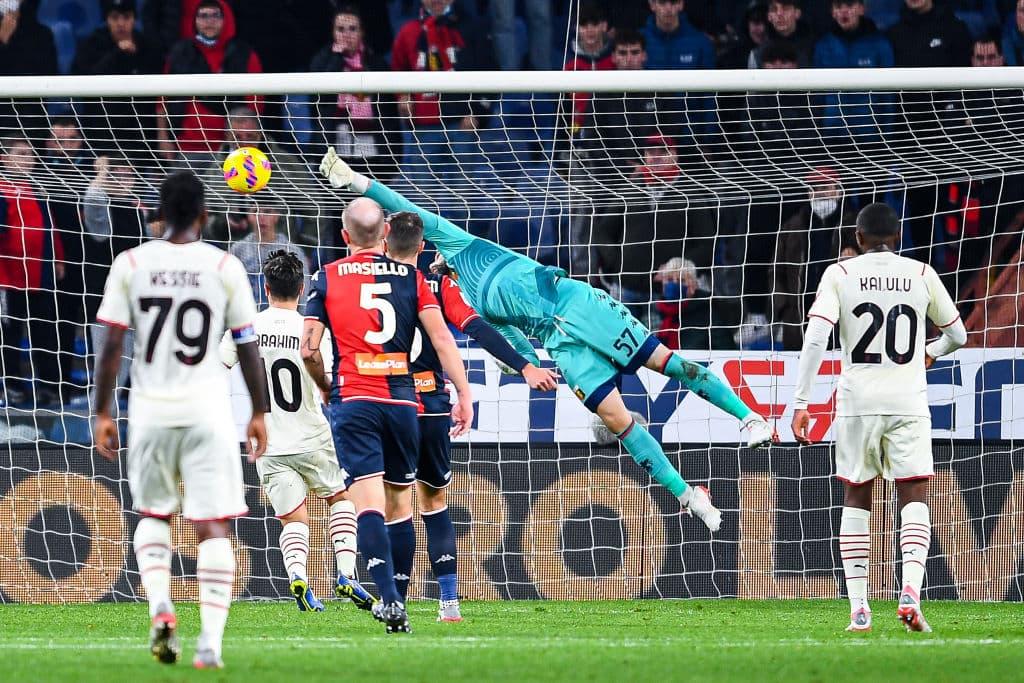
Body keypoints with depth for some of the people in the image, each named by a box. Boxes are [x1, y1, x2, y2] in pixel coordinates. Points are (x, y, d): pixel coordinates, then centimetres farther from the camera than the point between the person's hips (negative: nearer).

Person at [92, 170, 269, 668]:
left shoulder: (131, 264, 0)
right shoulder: (224, 267, -2)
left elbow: (111, 345, -2)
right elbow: (247, 346, 1)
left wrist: (102, 414, 5)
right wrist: (259, 413, 11)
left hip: (150, 411, 2)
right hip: (207, 412, -1)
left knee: (153, 515, 21)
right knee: (214, 527, 1)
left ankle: (159, 606, -1)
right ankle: (210, 642, -9)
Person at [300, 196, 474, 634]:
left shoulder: (327, 278, 4)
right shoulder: (410, 277, 7)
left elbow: (308, 350, 1)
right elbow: (442, 339, 0)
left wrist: (326, 387, 19)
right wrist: (464, 395, 3)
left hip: (352, 400, -2)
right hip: (401, 399, 2)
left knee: (368, 504, -10)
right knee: (399, 504, 13)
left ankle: (390, 599, -24)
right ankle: (391, 596, 15)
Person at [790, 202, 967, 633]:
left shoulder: (840, 274, 2)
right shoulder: (921, 275, 6)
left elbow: (815, 339, -9)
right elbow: (958, 335, 16)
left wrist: (800, 404, -8)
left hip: (857, 400, 0)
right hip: (909, 400, 0)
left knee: (856, 500, 11)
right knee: (914, 499, 2)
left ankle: (858, 606, 7)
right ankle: (911, 591, -21)